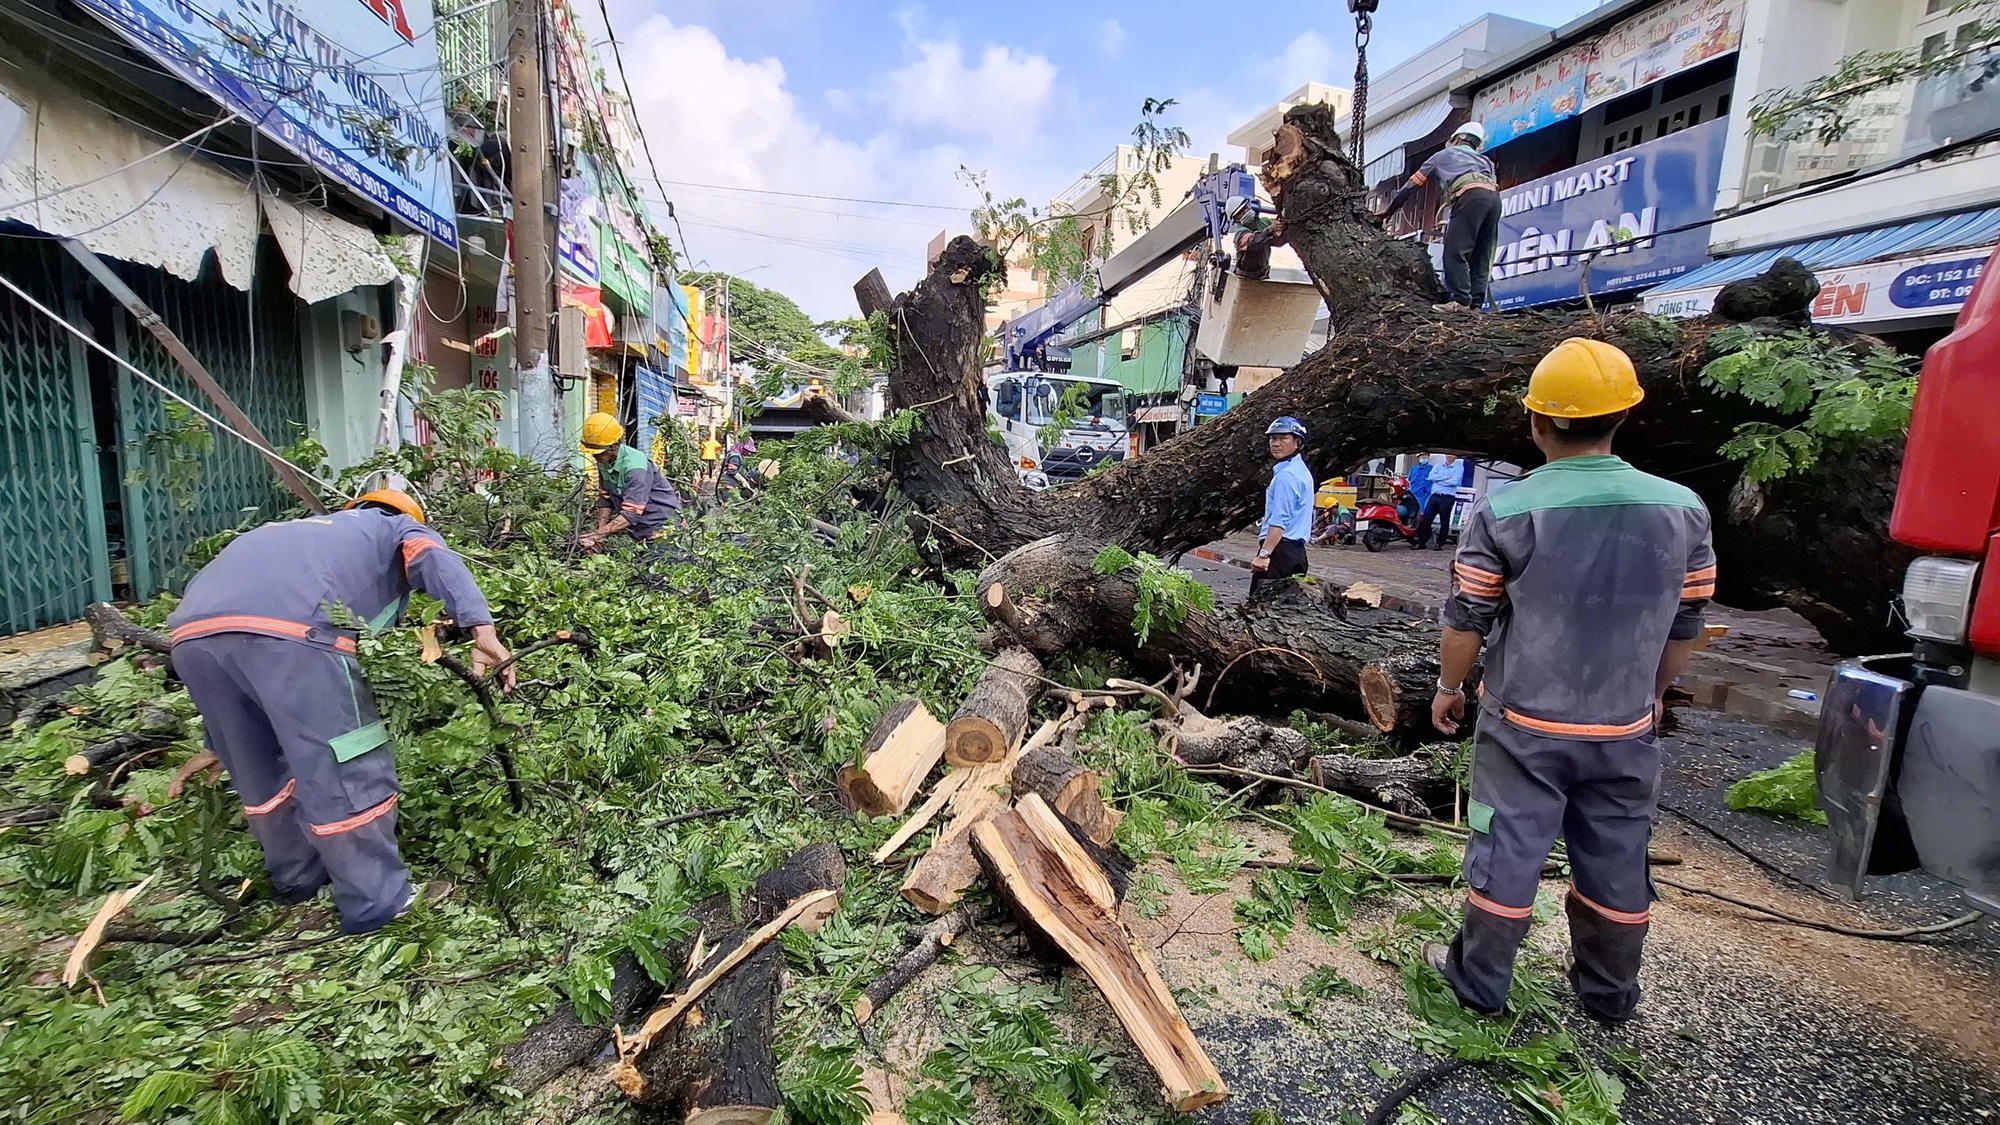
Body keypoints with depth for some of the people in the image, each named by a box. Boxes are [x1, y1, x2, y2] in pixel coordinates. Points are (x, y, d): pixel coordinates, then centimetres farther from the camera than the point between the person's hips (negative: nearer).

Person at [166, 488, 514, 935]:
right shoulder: (401, 528, 27)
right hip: (286, 629, -7)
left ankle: (296, 878, 41)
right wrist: (483, 632, -15)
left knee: (260, 771, 24)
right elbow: (437, 560, 0)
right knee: (351, 771, 3)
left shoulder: (309, 530, 43)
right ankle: (378, 905, 12)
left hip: (193, 631, 7)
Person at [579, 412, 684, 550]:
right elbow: (605, 499, 3)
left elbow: (631, 513, -30)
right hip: (637, 524, 7)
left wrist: (598, 534, -32)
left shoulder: (634, 466, -26)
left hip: (659, 522, -7)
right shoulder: (604, 461, -2)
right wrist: (600, 529, -10)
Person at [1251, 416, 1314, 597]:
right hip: (1297, 550, 11)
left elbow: (1280, 520, -21)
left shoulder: (1286, 475, -13)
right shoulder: (1301, 470, 19)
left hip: (1280, 549, -11)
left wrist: (1264, 554, -25)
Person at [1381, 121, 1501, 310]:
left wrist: (1389, 209, 39)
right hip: (1494, 198, 6)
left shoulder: (1445, 154, 27)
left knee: (1455, 251, -11)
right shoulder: (1484, 161, 37)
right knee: (1481, 257, 6)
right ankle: (1476, 303, 0)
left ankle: (1461, 300, -23)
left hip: (1471, 196, -6)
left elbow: (1412, 184, 30)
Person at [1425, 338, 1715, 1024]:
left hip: (1524, 725, -3)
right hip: (1624, 730, 4)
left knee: (1507, 854, 9)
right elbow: (1684, 626, 6)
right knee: (1616, 864, 18)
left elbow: (1467, 621, -10)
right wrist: (1652, 695, 21)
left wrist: (1449, 688, 6)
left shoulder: (1503, 511, -16)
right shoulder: (1681, 509, -4)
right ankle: (1609, 993, 36)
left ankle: (1479, 981, 24)